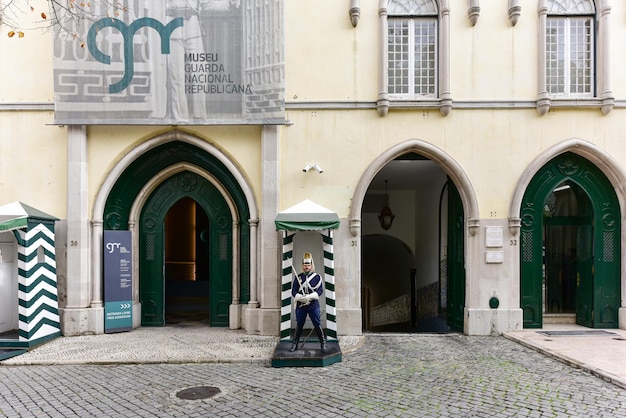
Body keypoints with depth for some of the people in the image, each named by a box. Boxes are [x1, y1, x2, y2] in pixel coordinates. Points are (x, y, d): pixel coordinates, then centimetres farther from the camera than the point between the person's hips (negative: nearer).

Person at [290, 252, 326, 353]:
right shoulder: (298, 277, 6)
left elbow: (320, 290, -7)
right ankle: (295, 344, 22)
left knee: (317, 325, 2)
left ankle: (323, 343, 14)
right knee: (299, 325, 9)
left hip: (313, 305, -1)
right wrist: (301, 298, -17)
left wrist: (309, 296, -19)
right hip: (300, 305, 2)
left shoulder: (317, 277, 1)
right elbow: (293, 291, 2)